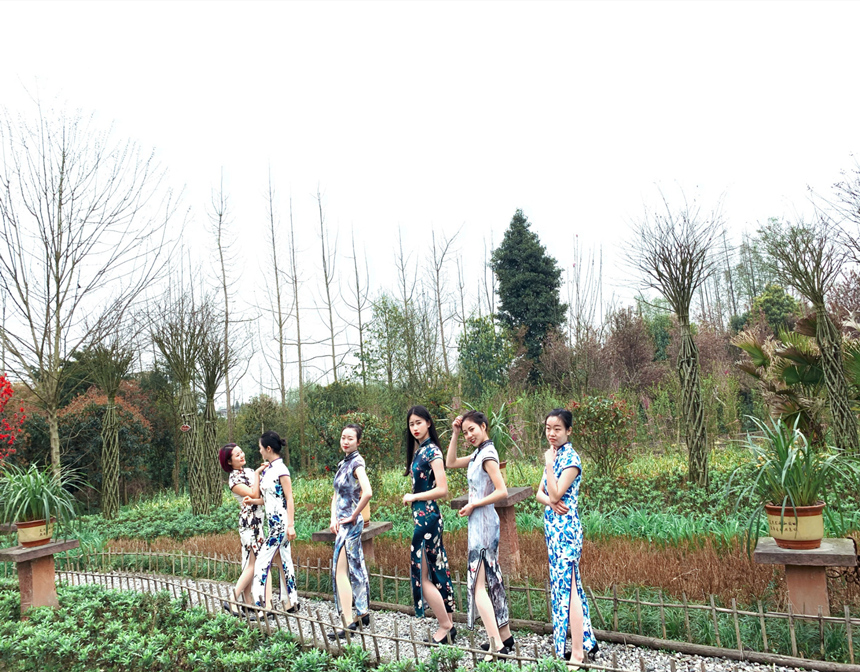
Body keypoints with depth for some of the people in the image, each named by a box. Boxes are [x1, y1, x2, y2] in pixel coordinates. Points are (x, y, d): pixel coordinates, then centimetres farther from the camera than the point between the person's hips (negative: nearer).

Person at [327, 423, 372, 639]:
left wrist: (353, 516, -18)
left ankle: (348, 622, -7)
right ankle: (363, 613, 25)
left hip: (351, 523, -9)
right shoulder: (343, 463, 12)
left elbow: (367, 493, -29)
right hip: (342, 523, 9)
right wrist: (333, 518, 2)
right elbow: (336, 494, 16)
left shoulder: (357, 463, -14)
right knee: (355, 568, 15)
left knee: (340, 571, -10)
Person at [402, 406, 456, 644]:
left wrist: (412, 497, -13)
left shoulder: (432, 451, -14)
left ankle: (445, 627, 11)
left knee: (422, 575, -1)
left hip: (427, 515, -9)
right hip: (422, 516, 9)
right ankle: (448, 625, 23)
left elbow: (442, 490, -20)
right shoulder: (418, 451, 11)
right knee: (434, 572, 14)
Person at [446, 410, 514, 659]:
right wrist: (455, 434, 9)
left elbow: (502, 492, -22)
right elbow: (451, 463, 17)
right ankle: (504, 636, 22)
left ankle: (498, 645, -12)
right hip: (482, 523, 10)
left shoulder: (488, 454, -16)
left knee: (478, 585, -10)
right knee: (492, 579, 14)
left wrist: (473, 505, -15)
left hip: (483, 523, -10)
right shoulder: (478, 453, 10)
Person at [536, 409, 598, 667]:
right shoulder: (553, 455, 11)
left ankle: (577, 654, 1)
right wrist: (550, 501, -12)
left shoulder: (570, 458, -14)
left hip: (565, 528, -9)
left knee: (566, 586, -6)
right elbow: (540, 493, 9)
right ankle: (586, 641, 27)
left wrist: (549, 463, -18)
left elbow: (556, 493, -21)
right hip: (553, 527, 9)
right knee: (568, 584, 15)